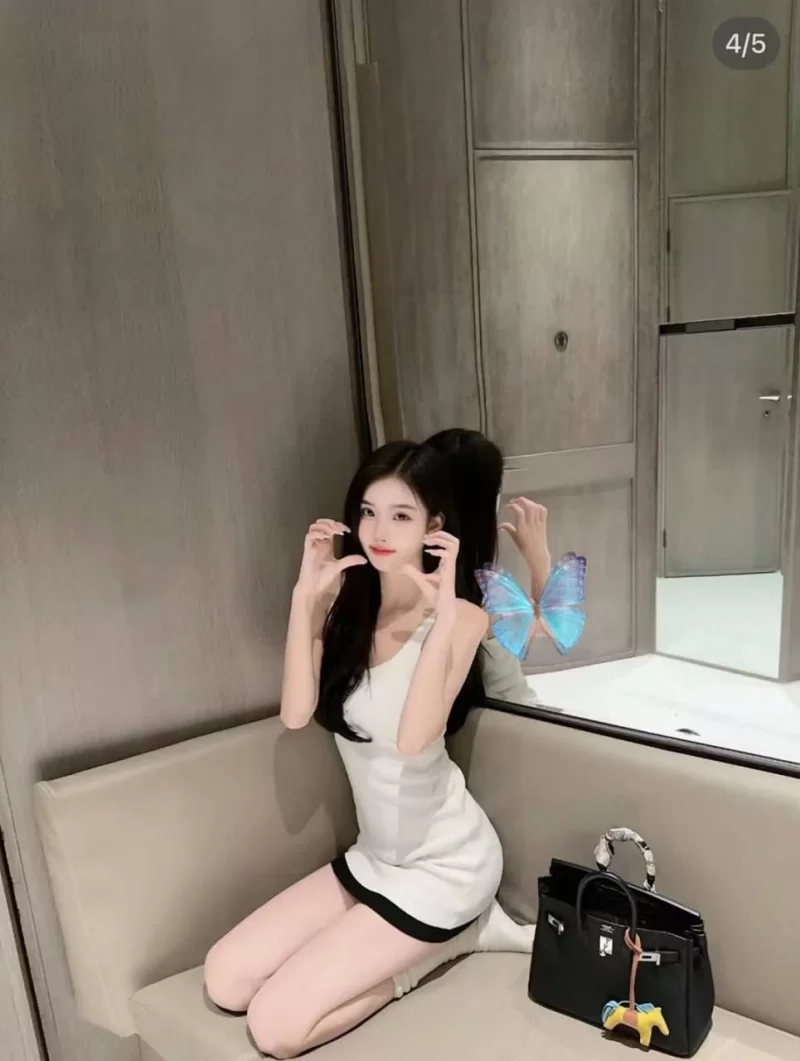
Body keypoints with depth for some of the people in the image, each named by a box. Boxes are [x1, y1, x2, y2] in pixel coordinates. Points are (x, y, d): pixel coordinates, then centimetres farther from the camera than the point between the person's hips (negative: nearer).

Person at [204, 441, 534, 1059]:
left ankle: (453, 940, 8)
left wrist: (443, 611, -35)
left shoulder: (460, 617, -18)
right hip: (373, 857, 6)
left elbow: (414, 737, -32)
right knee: (226, 980, 3)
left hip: (443, 864, -6)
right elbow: (296, 713, -16)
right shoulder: (345, 607, -2)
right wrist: (306, 595, -20)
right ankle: (438, 935, 10)